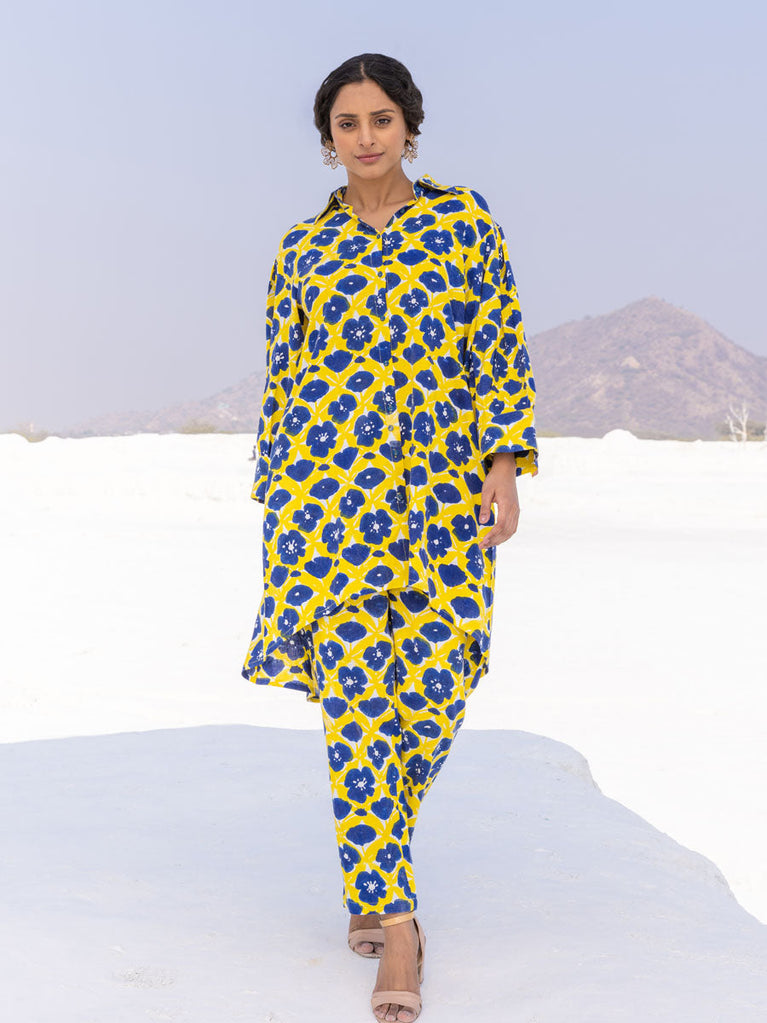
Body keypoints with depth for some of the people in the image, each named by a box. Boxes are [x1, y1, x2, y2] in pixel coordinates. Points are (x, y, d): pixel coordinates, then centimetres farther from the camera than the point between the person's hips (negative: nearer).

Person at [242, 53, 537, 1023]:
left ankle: (372, 864, 25)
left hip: (443, 491, 0)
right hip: (331, 490, 0)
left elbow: (501, 348, 5)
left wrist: (507, 464, -5)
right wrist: (278, 506, 10)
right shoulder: (303, 251, 11)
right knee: (357, 692, -9)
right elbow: (280, 383, 13)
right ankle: (396, 919, -5)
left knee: (433, 687, -2)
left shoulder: (464, 220, 8)